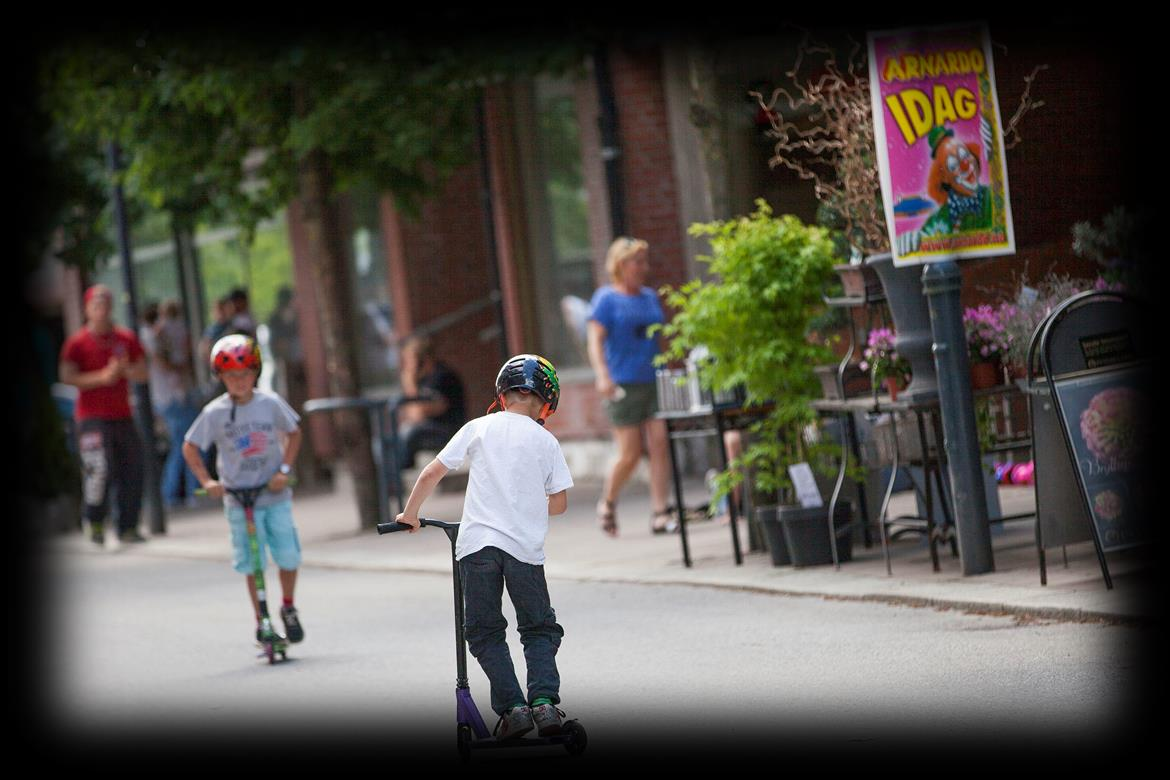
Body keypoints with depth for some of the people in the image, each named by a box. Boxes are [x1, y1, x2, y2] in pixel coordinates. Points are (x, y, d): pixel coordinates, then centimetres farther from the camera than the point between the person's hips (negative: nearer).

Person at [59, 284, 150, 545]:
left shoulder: (126, 339, 11)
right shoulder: (78, 342, -1)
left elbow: (142, 373, 12)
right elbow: (67, 376, -10)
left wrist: (125, 370, -10)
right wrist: (101, 377, -18)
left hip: (122, 415, 4)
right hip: (92, 417, -4)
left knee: (132, 472, 0)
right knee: (99, 469, -16)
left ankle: (128, 527, 11)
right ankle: (95, 523, 2)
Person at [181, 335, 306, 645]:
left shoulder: (270, 403, -5)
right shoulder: (214, 413, -7)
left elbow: (293, 433, 7)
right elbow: (190, 447, 2)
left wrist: (284, 469, -6)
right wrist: (206, 481, -10)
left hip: (275, 495, 1)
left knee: (289, 556, -2)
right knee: (252, 565, 0)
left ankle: (288, 608, 23)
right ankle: (260, 620, 13)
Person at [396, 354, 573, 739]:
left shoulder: (479, 428, 7)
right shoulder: (545, 440, 6)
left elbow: (431, 474, 7)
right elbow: (559, 502, 8)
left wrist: (410, 514, 22)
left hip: (478, 544, 0)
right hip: (526, 546, 0)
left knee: (484, 632, 11)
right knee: (539, 630, 14)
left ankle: (512, 707, -2)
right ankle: (544, 700, -6)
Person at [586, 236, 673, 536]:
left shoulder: (650, 297, 14)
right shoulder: (606, 298, -4)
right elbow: (595, 340, -12)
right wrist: (602, 376, -25)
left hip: (654, 382, 5)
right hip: (623, 386, -5)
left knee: (660, 444, -7)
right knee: (630, 454, -4)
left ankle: (659, 513, -5)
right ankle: (608, 504, 20)